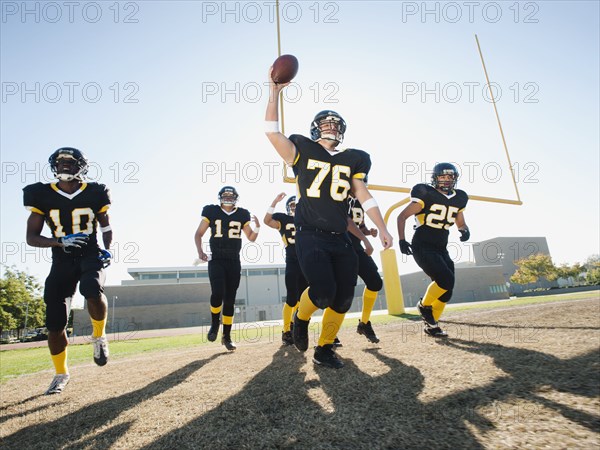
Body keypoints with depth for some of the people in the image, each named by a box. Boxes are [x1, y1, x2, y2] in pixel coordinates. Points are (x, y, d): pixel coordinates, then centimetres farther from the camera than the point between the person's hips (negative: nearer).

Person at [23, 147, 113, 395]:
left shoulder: (94, 193, 0)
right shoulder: (42, 195, 0)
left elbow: (106, 227, 14)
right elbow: (31, 237, -2)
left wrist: (106, 250, -3)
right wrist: (59, 241, -21)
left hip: (91, 255, -1)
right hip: (62, 261, 2)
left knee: (92, 290, -35)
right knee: (55, 323, 2)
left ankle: (99, 336, -5)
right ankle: (61, 374, 26)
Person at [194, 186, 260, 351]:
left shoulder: (242, 215, 7)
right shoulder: (211, 211, 2)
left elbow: (251, 238, 12)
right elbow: (198, 234, 6)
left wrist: (257, 228, -9)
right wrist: (200, 252, -10)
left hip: (234, 261, 2)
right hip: (216, 260, -2)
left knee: (230, 299, 4)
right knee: (217, 293, -20)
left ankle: (227, 336, 14)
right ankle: (214, 323, 10)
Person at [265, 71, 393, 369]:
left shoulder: (351, 160, 15)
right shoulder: (302, 151, 5)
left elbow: (364, 196, 11)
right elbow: (272, 132, -8)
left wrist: (382, 228, 4)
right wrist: (274, 94, -14)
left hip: (340, 239, 5)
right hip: (310, 235, -4)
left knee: (343, 297, 1)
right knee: (324, 290, -20)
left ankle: (324, 350, 22)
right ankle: (301, 319, 16)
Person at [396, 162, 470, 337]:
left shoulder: (458, 199, 9)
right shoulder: (426, 195, -10)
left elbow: (460, 222, 22)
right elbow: (402, 217, -8)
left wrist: (464, 230, -2)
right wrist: (402, 240, -18)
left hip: (441, 249, 7)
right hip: (422, 248, -7)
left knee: (446, 292, 4)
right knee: (446, 280, -21)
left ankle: (431, 325, 21)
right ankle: (424, 305, 6)